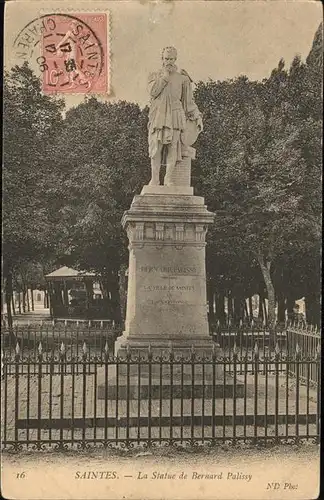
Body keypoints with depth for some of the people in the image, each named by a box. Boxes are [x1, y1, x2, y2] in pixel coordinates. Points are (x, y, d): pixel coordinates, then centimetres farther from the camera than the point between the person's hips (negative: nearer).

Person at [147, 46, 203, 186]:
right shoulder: (155, 76, 14)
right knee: (156, 147, -7)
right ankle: (154, 179, -5)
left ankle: (168, 178, -8)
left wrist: (197, 117, 6)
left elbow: (189, 101, 12)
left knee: (173, 146, -9)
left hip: (175, 116, -1)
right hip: (158, 116, 1)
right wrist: (165, 75, -3)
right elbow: (153, 91, -6)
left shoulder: (182, 78, 10)